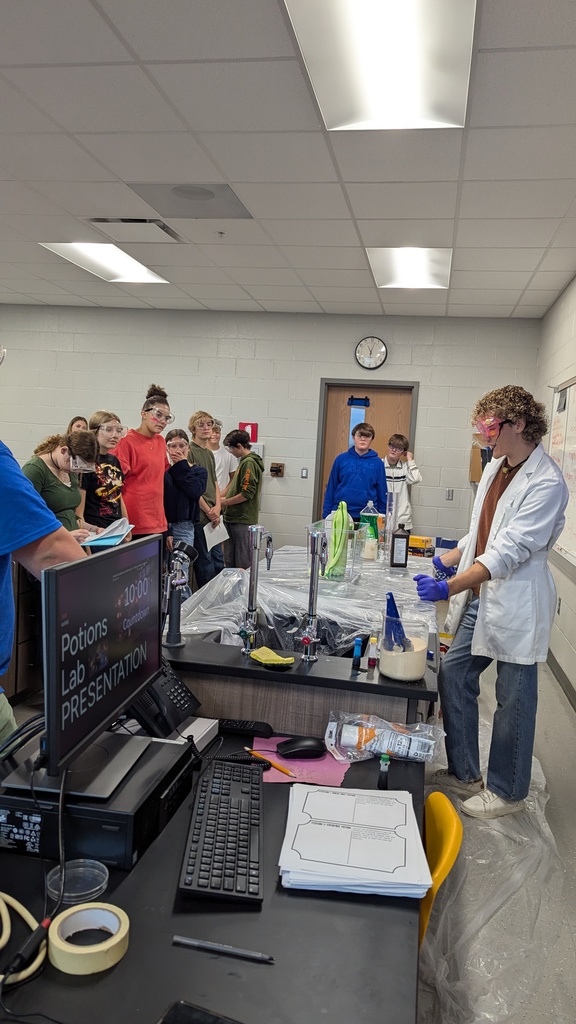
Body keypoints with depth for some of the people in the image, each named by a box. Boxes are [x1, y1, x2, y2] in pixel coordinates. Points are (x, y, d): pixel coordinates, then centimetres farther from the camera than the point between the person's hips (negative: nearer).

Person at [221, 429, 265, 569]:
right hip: (234, 518, 9)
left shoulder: (249, 463, -13)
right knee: (230, 561, 13)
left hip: (243, 520, -9)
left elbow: (247, 494, -19)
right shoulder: (244, 461, 15)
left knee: (243, 563, -2)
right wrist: (226, 498, 12)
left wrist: (225, 502, -9)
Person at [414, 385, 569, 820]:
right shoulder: (495, 468, 8)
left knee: (514, 700, 6)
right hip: (479, 598, 8)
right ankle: (464, 772, 30)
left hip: (517, 607, -8)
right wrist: (445, 560, 9)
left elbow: (510, 550, -26)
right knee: (453, 675, 12)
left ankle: (506, 791, 26)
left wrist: (448, 587, -32)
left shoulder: (546, 482, -19)